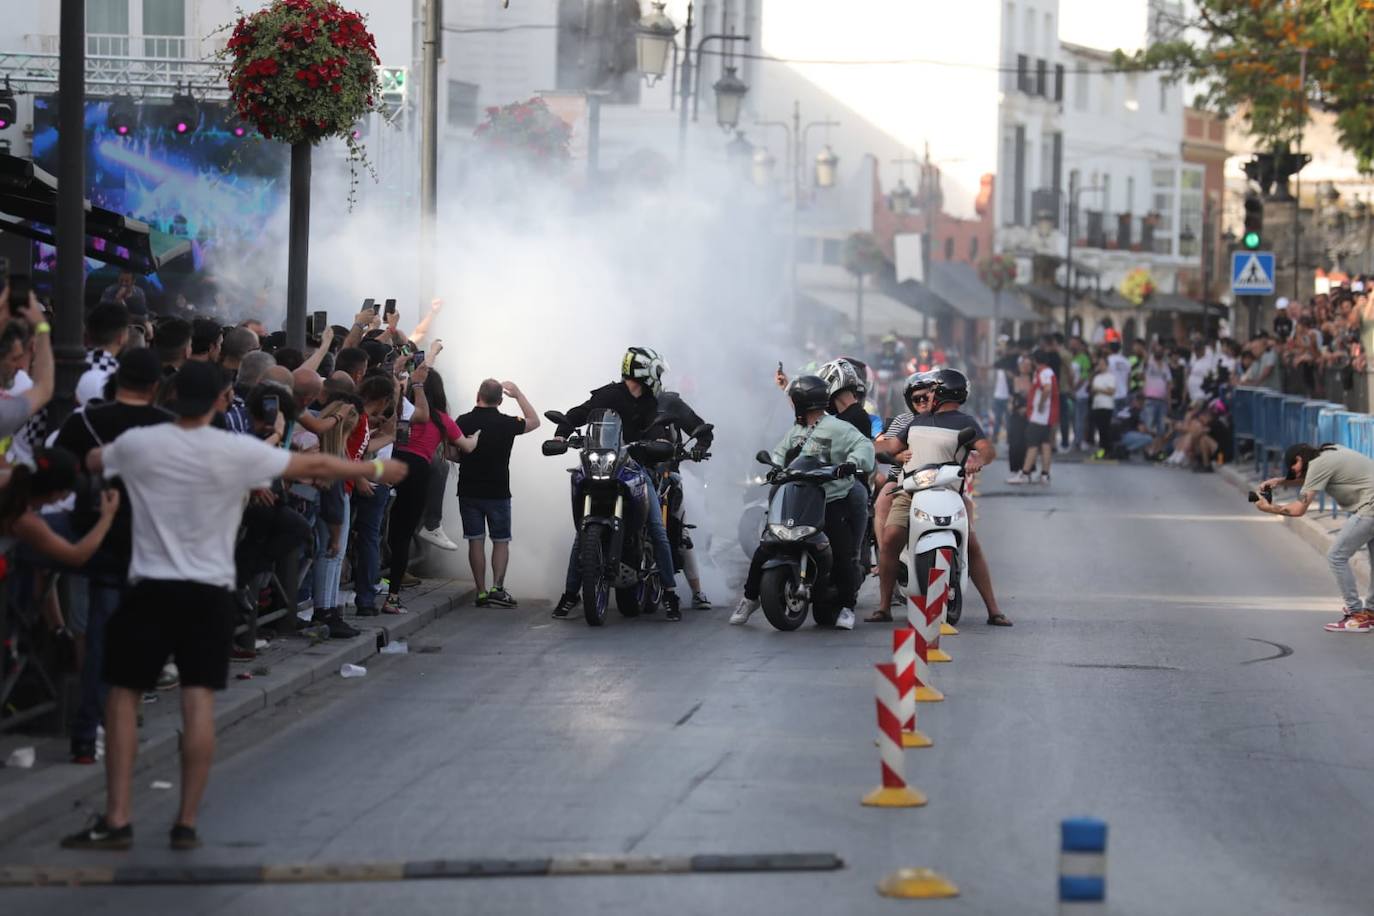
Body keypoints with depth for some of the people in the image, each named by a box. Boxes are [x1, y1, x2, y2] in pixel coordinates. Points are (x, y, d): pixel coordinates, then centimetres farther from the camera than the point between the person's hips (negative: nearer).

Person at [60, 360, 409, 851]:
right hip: (210, 591, 0)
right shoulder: (237, 451, -7)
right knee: (199, 701, 0)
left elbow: (91, 461, 18)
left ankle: (116, 820, 3)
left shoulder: (137, 444, -3)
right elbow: (314, 466, 1)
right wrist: (376, 469, 15)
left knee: (123, 695, 7)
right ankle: (187, 823, 0)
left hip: (151, 588, 0)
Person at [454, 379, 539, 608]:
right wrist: (518, 394, 15)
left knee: (476, 541, 5)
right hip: (498, 492, -1)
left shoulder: (463, 422, -5)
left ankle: (481, 592, 3)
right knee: (501, 541, 7)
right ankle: (497, 587, -7)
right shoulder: (506, 423, -9)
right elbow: (534, 421, 10)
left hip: (468, 492, 1)